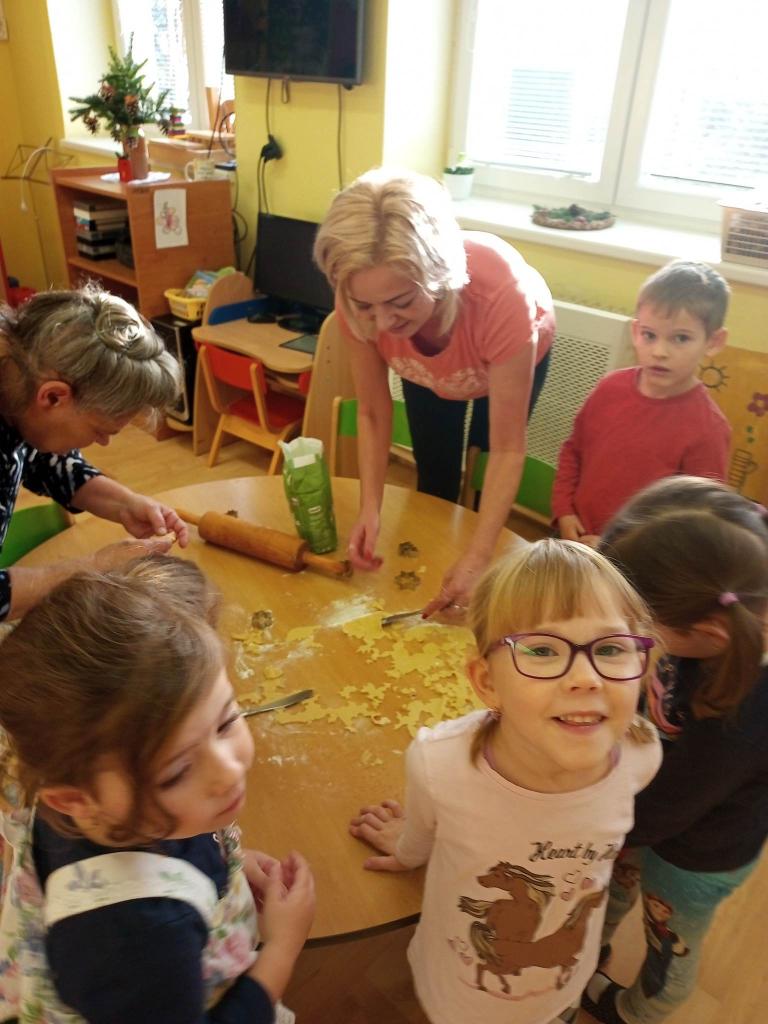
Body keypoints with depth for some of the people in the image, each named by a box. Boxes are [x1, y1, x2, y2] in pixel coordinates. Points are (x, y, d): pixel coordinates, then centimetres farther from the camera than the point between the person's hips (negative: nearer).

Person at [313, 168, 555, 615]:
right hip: (428, 373, 2)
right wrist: (370, 511, -36)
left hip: (517, 354, -2)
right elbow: (373, 414, -24)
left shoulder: (501, 292, -47)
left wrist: (478, 558, -47)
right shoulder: (361, 299, -38)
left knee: (484, 485, 8)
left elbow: (508, 448, -40)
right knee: (435, 484, 10)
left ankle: (478, 590, 35)